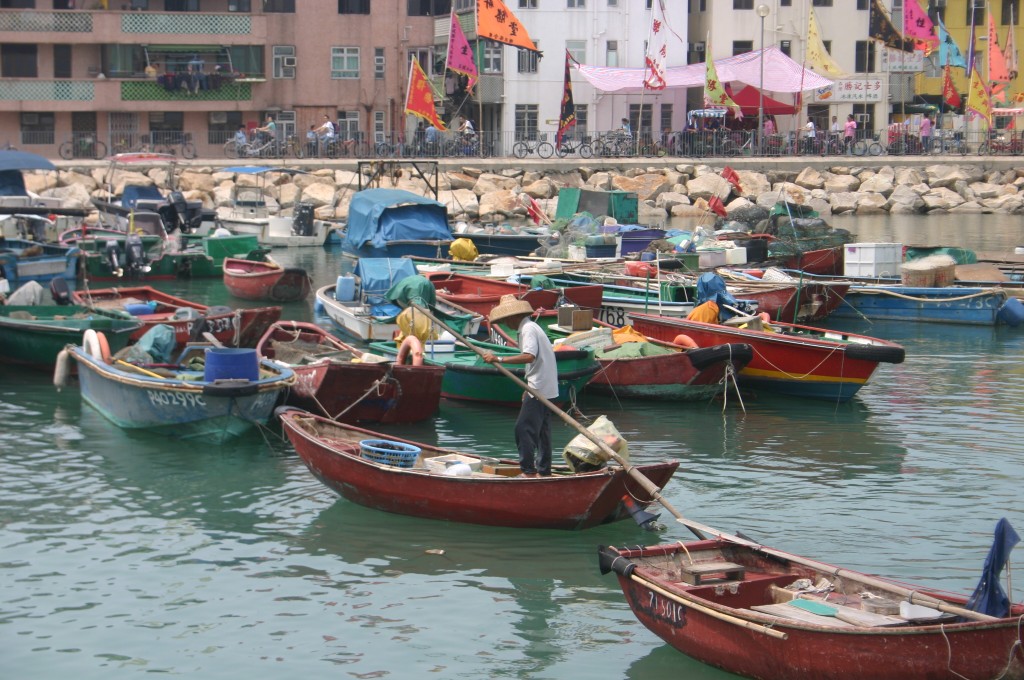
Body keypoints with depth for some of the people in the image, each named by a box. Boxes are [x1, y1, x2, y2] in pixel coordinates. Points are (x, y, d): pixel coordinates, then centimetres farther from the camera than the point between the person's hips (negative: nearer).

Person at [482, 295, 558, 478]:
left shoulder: (528, 329, -14)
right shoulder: (530, 327, 18)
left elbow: (529, 356, -29)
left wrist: (499, 359, -31)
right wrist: (529, 389, 23)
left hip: (538, 388, -11)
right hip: (546, 388, 11)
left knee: (523, 428, -10)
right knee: (541, 430, 13)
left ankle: (528, 471, -11)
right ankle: (544, 471, 18)